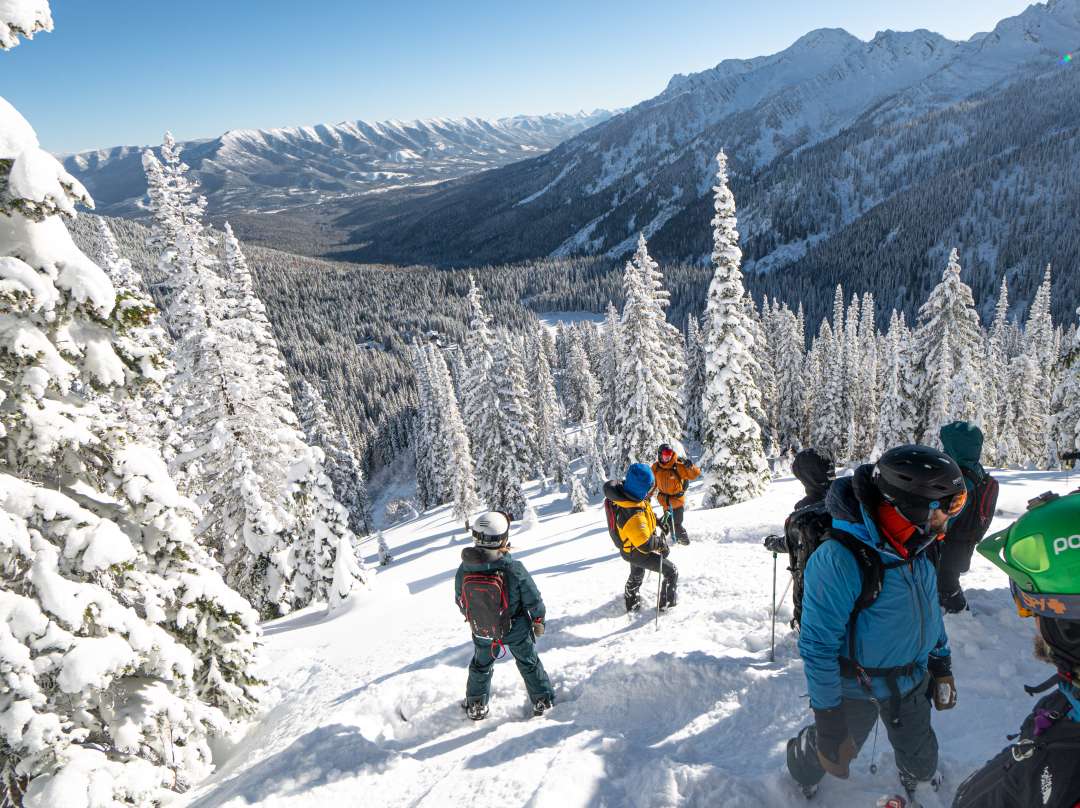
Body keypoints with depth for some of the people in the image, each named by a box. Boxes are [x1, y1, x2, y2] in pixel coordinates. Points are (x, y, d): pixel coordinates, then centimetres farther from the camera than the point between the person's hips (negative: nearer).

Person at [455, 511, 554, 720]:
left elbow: (460, 600, -3)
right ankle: (543, 700, 38)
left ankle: (476, 706, 43)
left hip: (482, 631, 2)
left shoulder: (464, 569, -21)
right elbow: (533, 599, -17)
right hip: (516, 630, -2)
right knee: (528, 663, 23)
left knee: (481, 665, 27)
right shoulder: (514, 568, -31)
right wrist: (539, 620, 3)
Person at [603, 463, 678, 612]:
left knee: (636, 574, 35)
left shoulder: (621, 491, -19)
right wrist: (660, 542, -19)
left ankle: (632, 603, 57)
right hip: (638, 553, -9)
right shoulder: (634, 515, -45)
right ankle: (668, 602, 31)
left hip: (628, 548, 9)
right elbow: (645, 545, -38)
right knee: (671, 572, 11)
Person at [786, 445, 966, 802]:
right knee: (834, 751, 19)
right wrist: (827, 713, -23)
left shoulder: (916, 548, -9)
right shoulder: (839, 559, -35)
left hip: (913, 679, 6)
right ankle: (803, 768, 51)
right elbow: (818, 645, -29)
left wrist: (941, 665, 14)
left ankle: (917, 778, 60)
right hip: (856, 688, -6)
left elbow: (930, 609, 9)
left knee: (920, 758, 27)